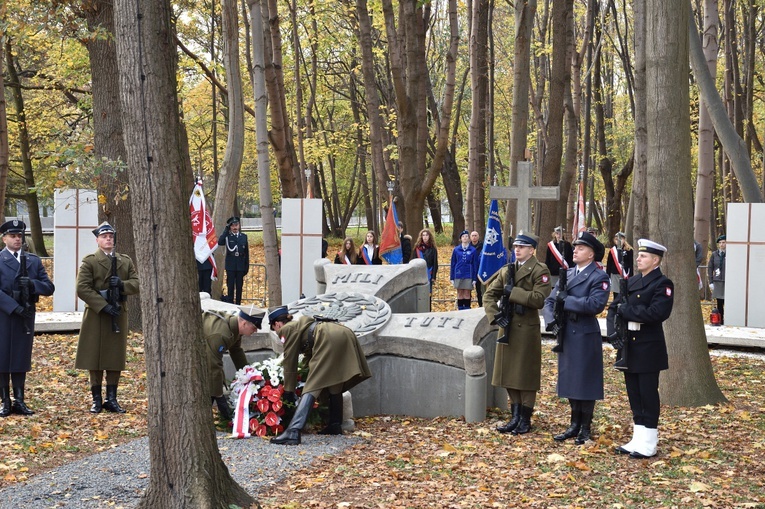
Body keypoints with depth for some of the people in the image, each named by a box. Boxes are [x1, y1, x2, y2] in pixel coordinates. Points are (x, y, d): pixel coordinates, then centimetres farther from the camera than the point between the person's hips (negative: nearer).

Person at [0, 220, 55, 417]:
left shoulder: (34, 260, 12)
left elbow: (49, 287, 6)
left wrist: (32, 284, -13)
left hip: (25, 318, 3)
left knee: (22, 359, 7)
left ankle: (19, 401, 14)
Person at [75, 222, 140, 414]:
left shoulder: (126, 261, 12)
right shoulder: (89, 261, -1)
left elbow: (137, 283, 7)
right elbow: (82, 289, -10)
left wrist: (123, 284, -14)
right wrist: (104, 306, -17)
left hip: (119, 314, 3)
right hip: (96, 315, -3)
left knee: (116, 357, 5)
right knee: (95, 356, 1)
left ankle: (112, 399, 13)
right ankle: (96, 400, 11)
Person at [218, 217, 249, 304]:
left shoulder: (244, 236, 8)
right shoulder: (227, 236, 1)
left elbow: (246, 253, 9)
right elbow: (219, 242, -22)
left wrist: (247, 266, 5)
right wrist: (226, 230, -16)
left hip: (240, 266, 2)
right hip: (230, 265, -2)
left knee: (239, 286, 5)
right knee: (231, 286, 0)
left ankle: (238, 303, 12)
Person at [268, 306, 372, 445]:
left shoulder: (287, 329, 12)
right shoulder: (300, 323, 36)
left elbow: (290, 362, 12)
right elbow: (310, 354, 38)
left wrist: (288, 391, 18)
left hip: (330, 340, -9)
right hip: (346, 335, 9)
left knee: (311, 387, -12)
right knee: (335, 385, 22)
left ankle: (293, 432, -22)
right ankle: (335, 426, 25)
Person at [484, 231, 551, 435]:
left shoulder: (540, 271, -8)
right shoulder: (507, 270, 12)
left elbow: (539, 299, -20)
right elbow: (490, 294, 12)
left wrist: (512, 292, -17)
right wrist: (495, 315, -4)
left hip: (527, 329, -7)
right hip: (508, 327, 7)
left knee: (526, 374, 2)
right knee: (510, 374, 11)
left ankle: (525, 420, 11)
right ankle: (515, 418, 21)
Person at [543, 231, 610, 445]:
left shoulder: (599, 277, -8)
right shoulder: (567, 274, 14)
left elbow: (595, 305, -21)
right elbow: (550, 300, 11)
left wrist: (566, 300, -17)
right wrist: (551, 320, -8)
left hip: (586, 336, -7)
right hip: (566, 334, 7)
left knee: (585, 381, 1)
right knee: (570, 380, 13)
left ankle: (586, 429, 12)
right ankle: (574, 425, 24)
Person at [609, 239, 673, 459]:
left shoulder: (662, 284, -9)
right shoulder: (633, 281, 15)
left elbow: (656, 312, -23)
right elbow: (616, 306, 14)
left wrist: (625, 310, -16)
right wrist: (616, 311, -9)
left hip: (648, 347, -7)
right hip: (630, 344, 8)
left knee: (648, 394, -1)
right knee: (634, 393, 11)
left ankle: (648, 444, 7)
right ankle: (638, 440, 20)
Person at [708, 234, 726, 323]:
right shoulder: (714, 254, 7)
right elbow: (710, 268, 10)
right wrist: (711, 282, 4)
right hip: (717, 282, 3)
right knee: (719, 303, 7)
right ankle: (720, 321, 13)